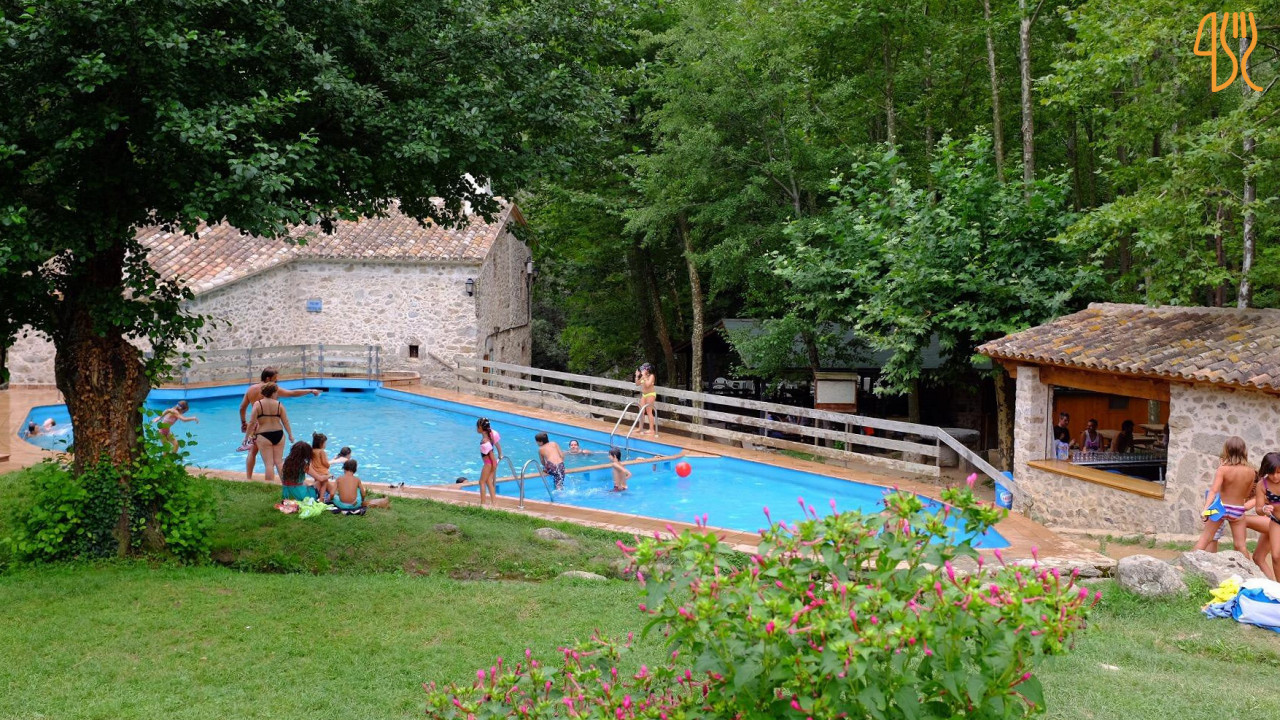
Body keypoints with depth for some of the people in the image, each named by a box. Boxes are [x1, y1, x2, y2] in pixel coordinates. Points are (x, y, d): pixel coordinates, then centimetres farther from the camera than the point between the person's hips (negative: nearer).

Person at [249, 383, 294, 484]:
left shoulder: (258, 404, -7)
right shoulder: (279, 404, -1)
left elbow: (252, 422, -9)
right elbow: (285, 422, 2)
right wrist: (290, 435, 14)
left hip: (264, 436, -2)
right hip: (278, 434, 2)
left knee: (269, 463, 1)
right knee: (278, 461, 12)